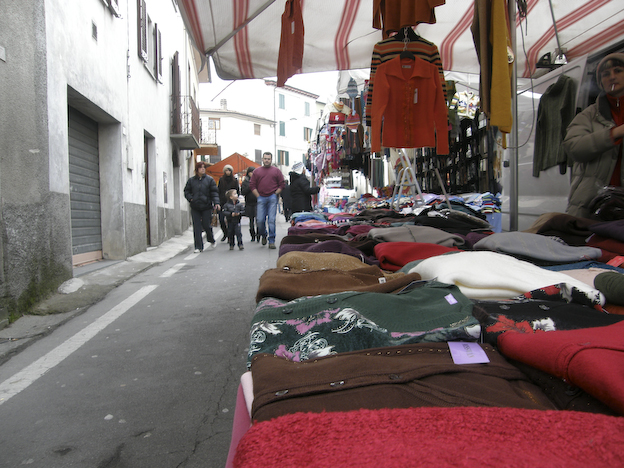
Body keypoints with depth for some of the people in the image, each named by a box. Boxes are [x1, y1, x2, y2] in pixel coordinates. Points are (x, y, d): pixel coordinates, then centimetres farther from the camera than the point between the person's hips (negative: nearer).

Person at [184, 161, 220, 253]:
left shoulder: (210, 180, 2)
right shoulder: (191, 180, 8)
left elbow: (214, 192, -2)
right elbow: (186, 191, 14)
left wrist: (216, 203, -15)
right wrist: (191, 198, -5)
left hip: (207, 207, -2)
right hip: (195, 208, 2)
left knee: (206, 225, 0)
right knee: (197, 228, 0)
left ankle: (211, 240, 29)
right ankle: (198, 247, 6)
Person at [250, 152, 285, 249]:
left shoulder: (276, 171, 9)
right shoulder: (257, 171, 12)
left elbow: (281, 185, 6)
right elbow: (252, 185, 9)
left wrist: (275, 194, -2)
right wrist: (258, 196, 1)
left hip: (272, 198, -1)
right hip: (261, 198, 2)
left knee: (272, 220, -6)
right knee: (260, 220, -1)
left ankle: (272, 241, 0)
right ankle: (263, 235, 26)